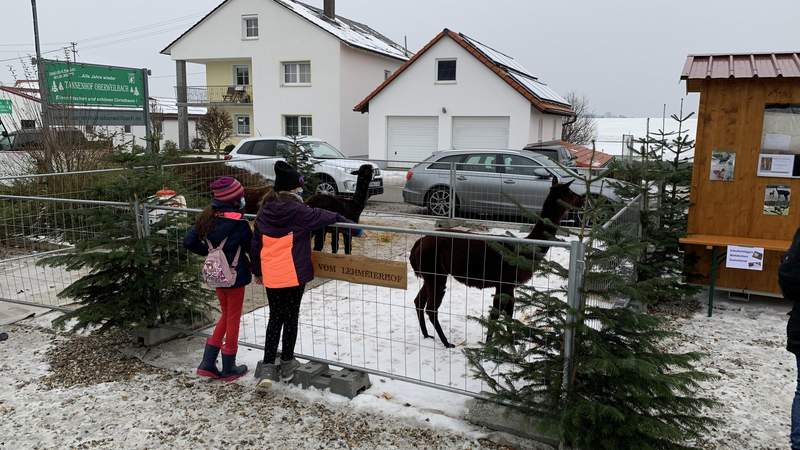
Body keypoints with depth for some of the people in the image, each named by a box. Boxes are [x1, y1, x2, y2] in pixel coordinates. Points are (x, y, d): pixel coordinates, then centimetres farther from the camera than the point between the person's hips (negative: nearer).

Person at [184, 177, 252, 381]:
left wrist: (209, 252, 11)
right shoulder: (237, 222, -20)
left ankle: (207, 364, 19)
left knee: (225, 315, 21)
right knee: (233, 318, 8)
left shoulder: (207, 217, -1)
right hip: (234, 276, -6)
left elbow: (189, 241, 1)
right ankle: (229, 368, 20)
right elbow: (251, 247, -10)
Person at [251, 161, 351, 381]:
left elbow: (255, 244, 10)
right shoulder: (297, 211, -13)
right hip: (293, 275, -5)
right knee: (291, 318, 10)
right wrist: (347, 221, 14)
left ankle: (267, 365, 10)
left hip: (270, 276, 5)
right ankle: (286, 363, 23)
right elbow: (321, 217, -3)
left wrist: (257, 271, 21)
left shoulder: (264, 212, 4)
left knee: (275, 318, 14)